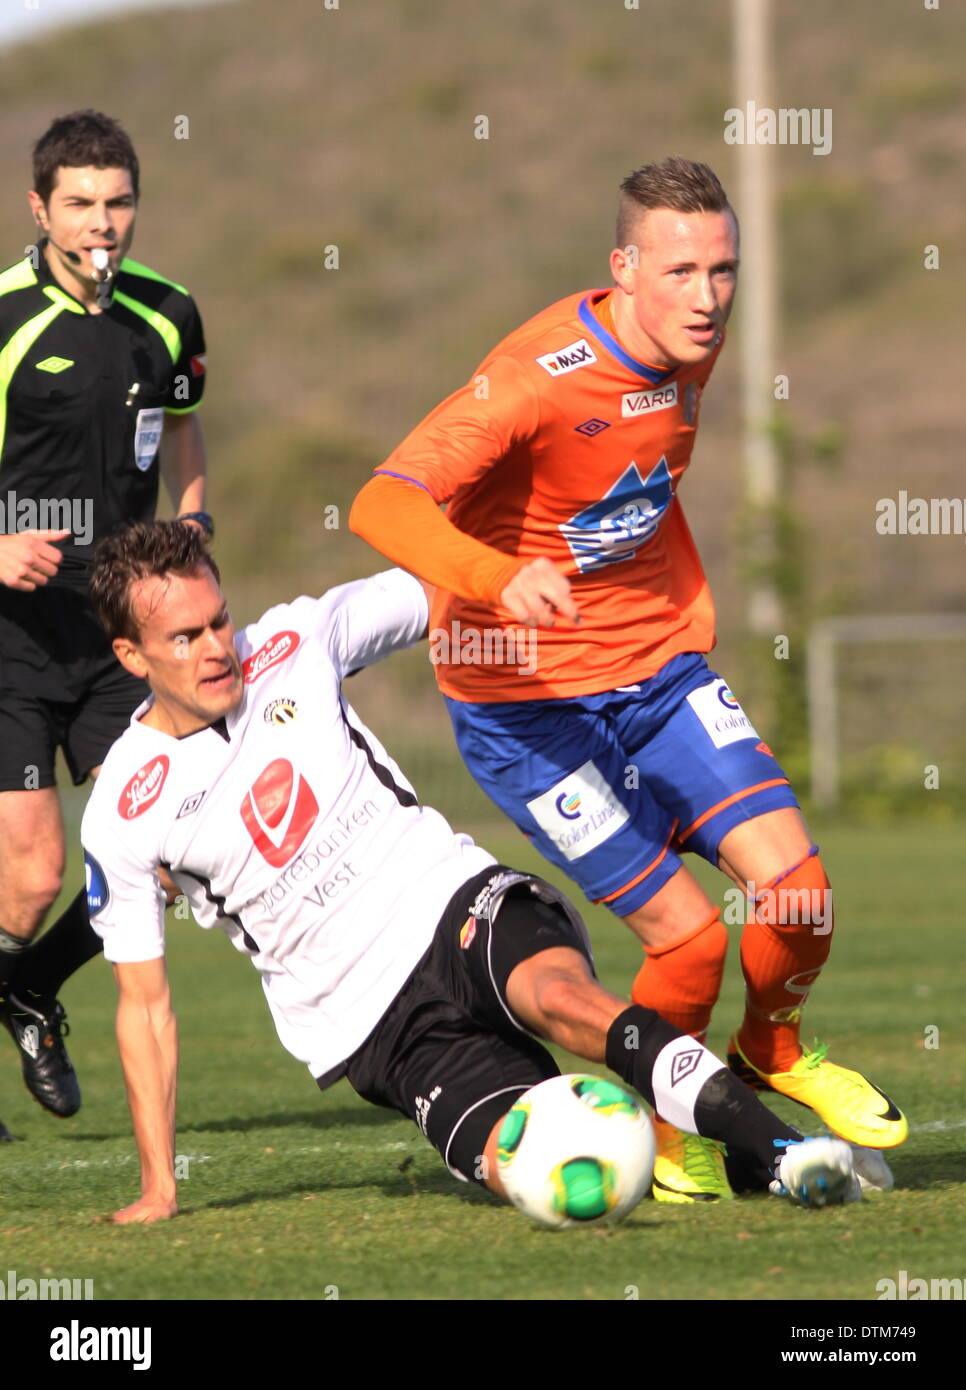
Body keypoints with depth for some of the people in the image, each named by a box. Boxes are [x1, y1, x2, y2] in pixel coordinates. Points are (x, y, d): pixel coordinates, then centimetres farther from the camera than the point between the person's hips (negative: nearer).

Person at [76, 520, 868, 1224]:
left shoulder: (292, 645, 1)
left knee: (556, 994, -36)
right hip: (383, 1031, -1)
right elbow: (145, 1004, 2)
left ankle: (782, 1151, -42)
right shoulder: (125, 815, -4)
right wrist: (158, 1189, -2)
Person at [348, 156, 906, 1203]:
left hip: (659, 666, 6)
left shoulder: (689, 351, -2)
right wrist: (502, 578, -53)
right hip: (525, 697, -6)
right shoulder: (537, 377, -26)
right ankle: (657, 1126, 18)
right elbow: (379, 507, -37)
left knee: (796, 894, -9)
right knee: (689, 939, -12)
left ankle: (770, 1050, 24)